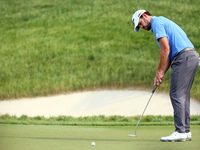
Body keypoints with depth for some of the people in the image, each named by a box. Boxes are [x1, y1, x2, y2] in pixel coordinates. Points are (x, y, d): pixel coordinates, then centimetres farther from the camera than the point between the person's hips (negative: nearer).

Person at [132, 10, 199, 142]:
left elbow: (166, 48, -14)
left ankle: (181, 131, -10)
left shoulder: (157, 22, -3)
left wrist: (160, 71, -6)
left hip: (184, 57, -10)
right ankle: (186, 131, 12)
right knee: (183, 96, 11)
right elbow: (170, 54, 24)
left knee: (177, 95, -8)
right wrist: (162, 74, 16)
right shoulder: (163, 22, 28)